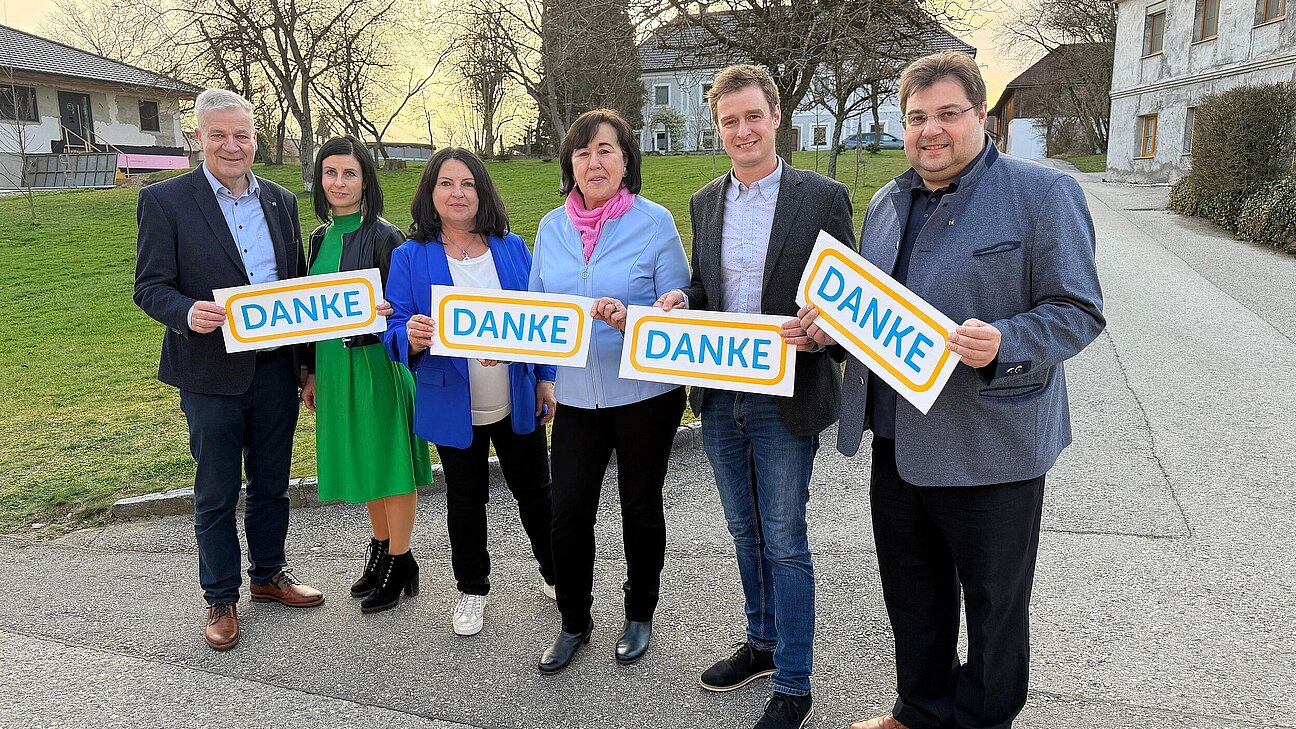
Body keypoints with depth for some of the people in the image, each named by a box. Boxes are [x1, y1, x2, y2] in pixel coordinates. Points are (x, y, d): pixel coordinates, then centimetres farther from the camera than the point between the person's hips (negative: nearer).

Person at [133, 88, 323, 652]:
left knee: (272, 484, 17)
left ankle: (269, 574, 37)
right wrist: (189, 313, -29)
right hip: (211, 373, -4)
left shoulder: (280, 201, 7)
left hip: (275, 368, 4)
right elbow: (150, 287, -7)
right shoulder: (164, 200, -6)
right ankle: (221, 598, 27)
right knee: (216, 494, 10)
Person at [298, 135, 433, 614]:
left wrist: (382, 315, -33)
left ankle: (399, 563, 16)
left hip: (377, 363, -7)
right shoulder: (322, 237, 9)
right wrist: (313, 373, 17)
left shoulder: (384, 237, -12)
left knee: (389, 461, 3)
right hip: (334, 365, 7)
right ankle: (381, 550, 33)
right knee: (361, 462, 17)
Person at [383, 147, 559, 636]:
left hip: (518, 402, 2)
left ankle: (555, 573, 38)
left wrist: (547, 378, 4)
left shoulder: (511, 248, 1)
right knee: (465, 500, 14)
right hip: (454, 407, -1)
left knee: (534, 489, 15)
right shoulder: (410, 257, -5)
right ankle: (472, 590, 34)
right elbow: (396, 331, -7)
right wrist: (412, 337, -30)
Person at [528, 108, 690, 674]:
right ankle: (574, 622, 28)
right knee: (567, 512, 4)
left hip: (646, 392, -3)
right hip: (577, 394, 3)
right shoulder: (552, 228, 5)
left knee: (640, 506, 13)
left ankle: (639, 614, 36)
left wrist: (629, 319, -26)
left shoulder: (654, 221, -8)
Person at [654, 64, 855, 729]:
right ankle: (762, 643, 40)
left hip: (784, 397, -5)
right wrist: (682, 298, -6)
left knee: (784, 544, 4)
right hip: (718, 397, 5)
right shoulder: (704, 202, 8)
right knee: (746, 533, 20)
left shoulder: (822, 197, -7)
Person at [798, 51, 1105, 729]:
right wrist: (829, 323, 1)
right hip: (898, 439, 6)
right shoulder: (887, 203, 11)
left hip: (991, 444, -6)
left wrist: (1003, 345, -30)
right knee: (911, 592, 21)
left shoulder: (1044, 193, -9)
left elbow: (1077, 311, -12)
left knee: (993, 601, 12)